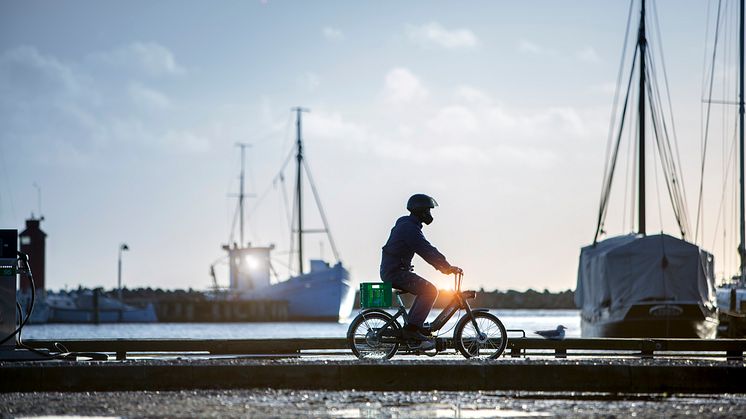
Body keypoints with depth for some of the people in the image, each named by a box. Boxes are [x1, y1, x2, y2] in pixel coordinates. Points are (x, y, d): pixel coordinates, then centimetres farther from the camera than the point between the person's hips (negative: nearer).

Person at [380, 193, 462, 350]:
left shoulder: (405, 224, 17)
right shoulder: (410, 228, -17)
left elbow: (426, 250, 22)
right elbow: (427, 251, -21)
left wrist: (442, 266, 18)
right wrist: (448, 267, -14)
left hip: (390, 271, 10)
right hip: (396, 272, -10)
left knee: (426, 291, 19)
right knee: (430, 291, -14)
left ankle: (411, 330, 14)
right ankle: (412, 329, -17)